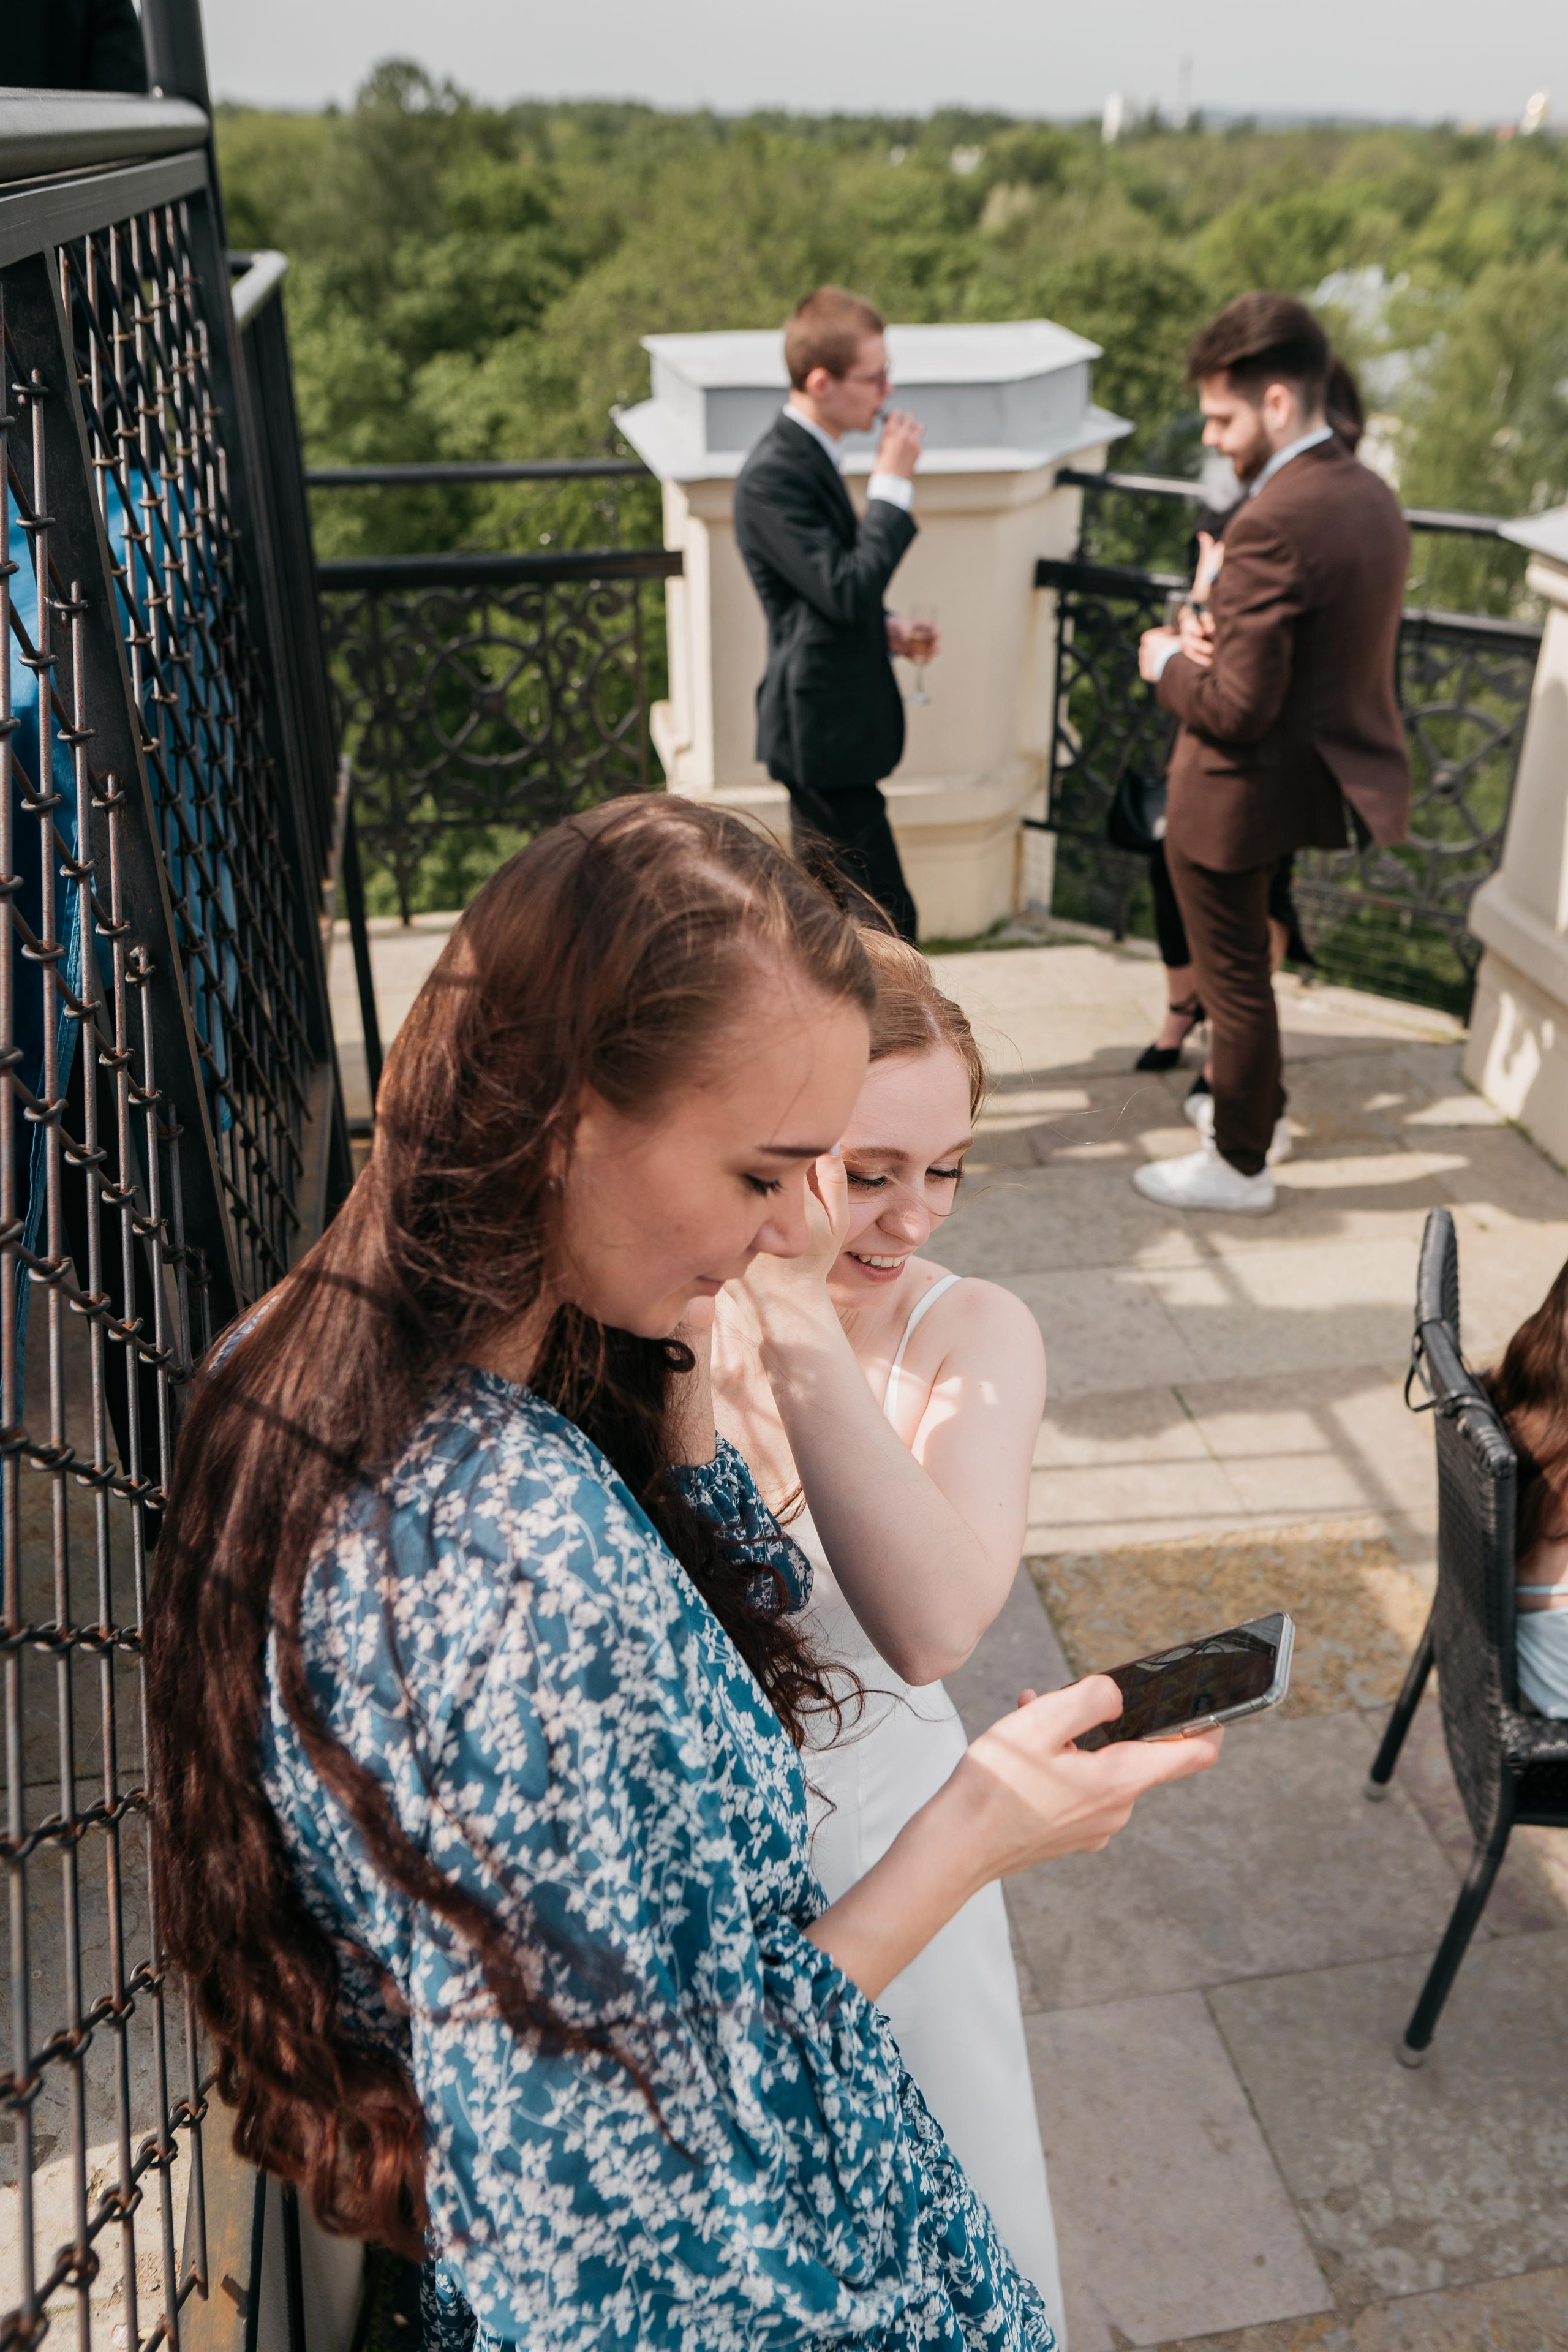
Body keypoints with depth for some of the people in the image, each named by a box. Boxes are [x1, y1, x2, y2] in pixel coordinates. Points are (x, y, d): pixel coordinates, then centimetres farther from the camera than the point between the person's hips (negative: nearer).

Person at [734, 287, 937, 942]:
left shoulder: (809, 457, 12)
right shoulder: (774, 475, -20)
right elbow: (844, 590, -25)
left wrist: (888, 630, 6)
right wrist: (893, 486, -18)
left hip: (826, 722, 11)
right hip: (824, 728, -10)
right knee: (885, 916, -5)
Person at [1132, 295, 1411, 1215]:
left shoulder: (1274, 525, -27)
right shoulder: (1372, 496, 3)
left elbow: (1240, 709, -27)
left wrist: (1169, 664, -9)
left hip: (1239, 795, -9)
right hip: (1323, 775, 9)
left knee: (1235, 981, 8)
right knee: (1248, 960, 28)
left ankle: (1241, 1166, 25)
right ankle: (1262, 1108, 44)